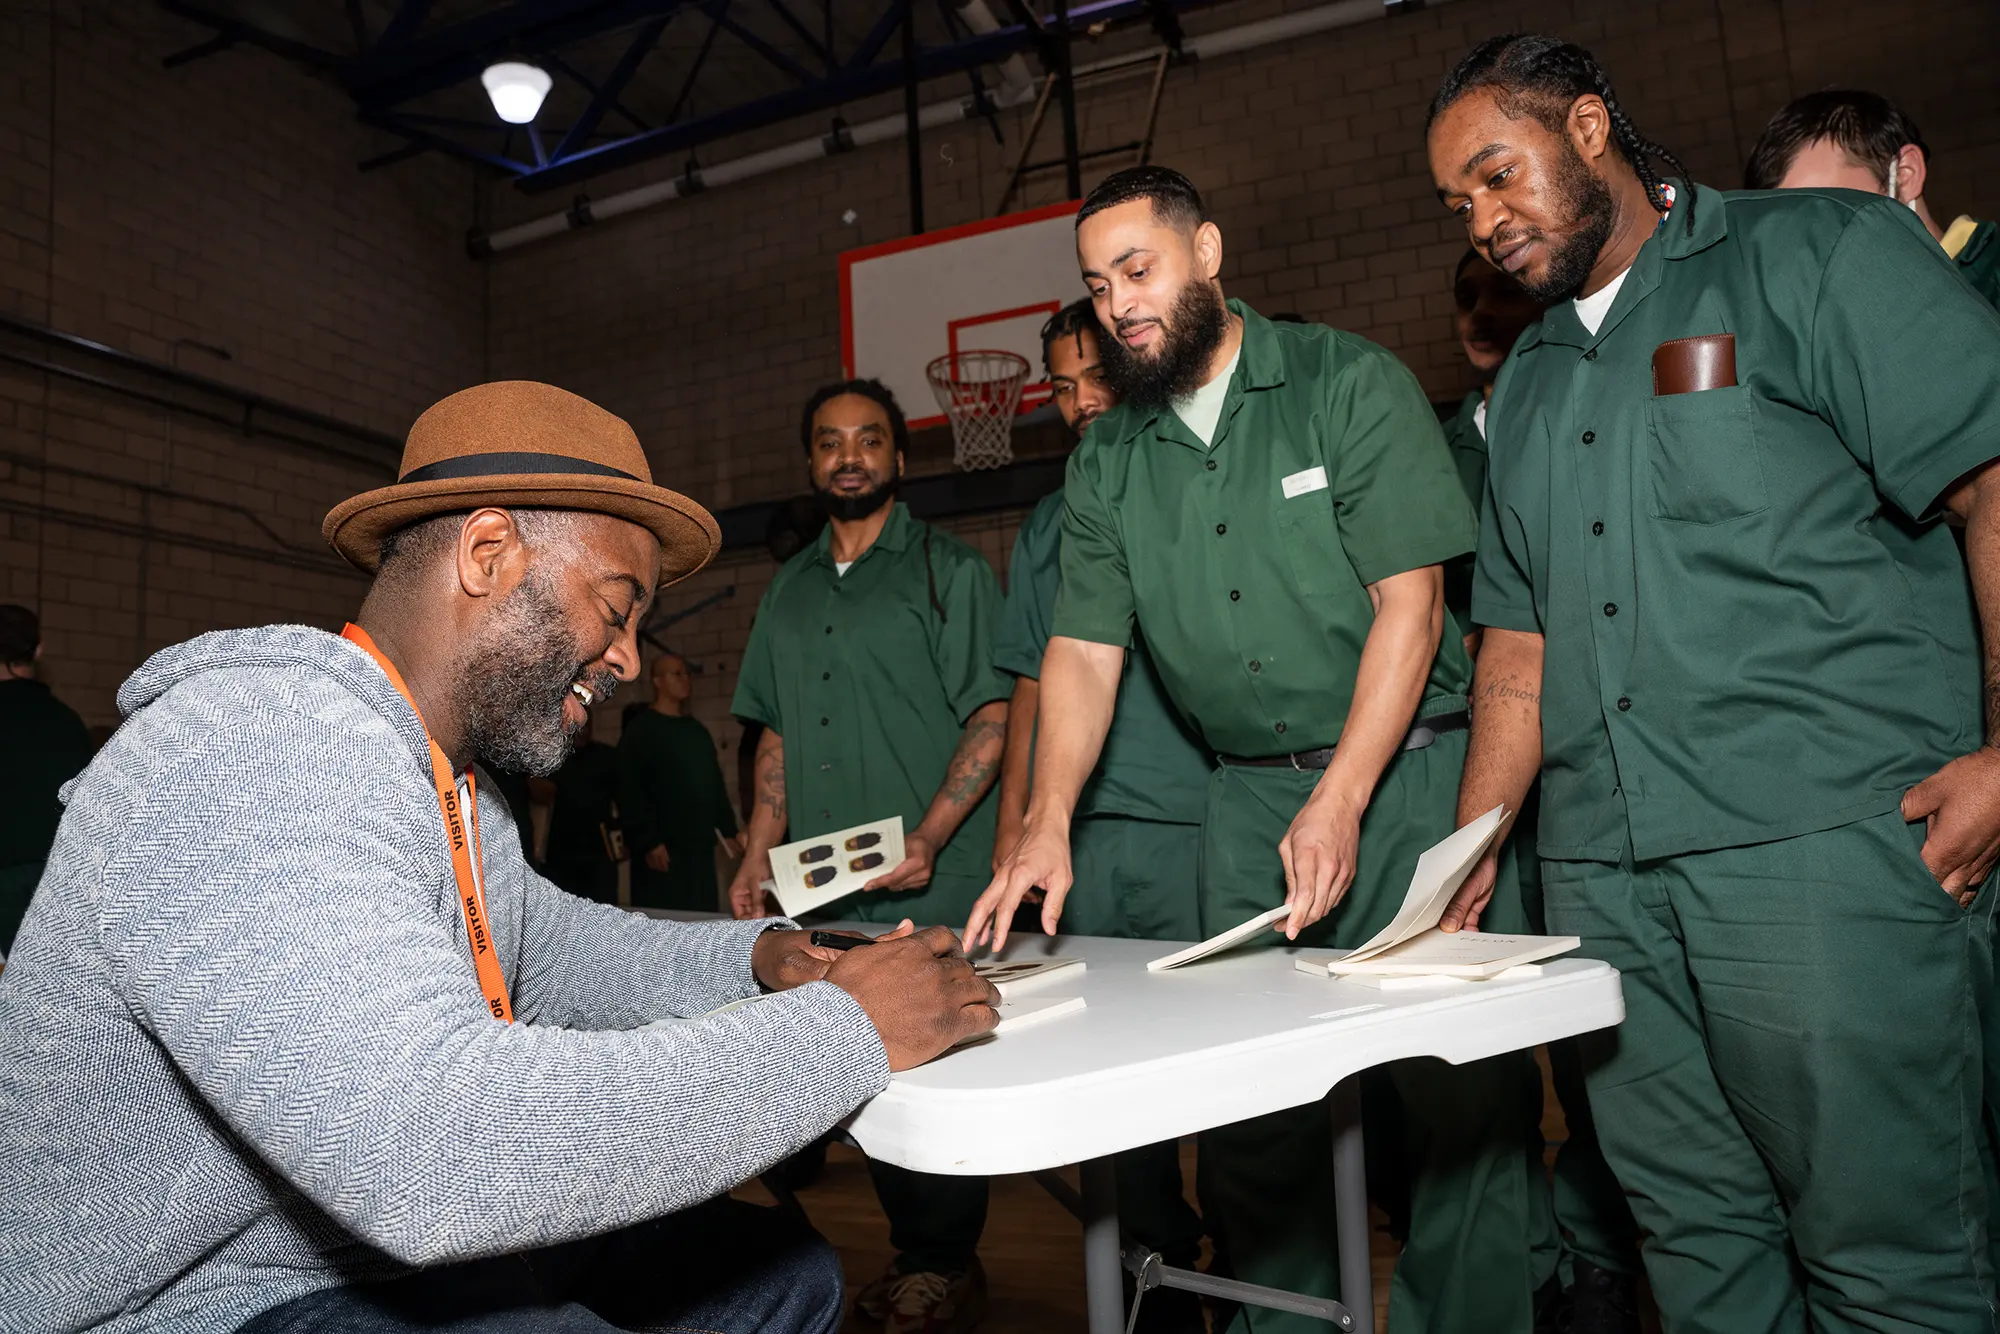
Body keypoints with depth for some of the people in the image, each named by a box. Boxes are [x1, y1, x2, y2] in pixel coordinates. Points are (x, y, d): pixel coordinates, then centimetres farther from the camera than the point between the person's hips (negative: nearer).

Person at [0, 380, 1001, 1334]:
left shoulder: (453, 780, 6)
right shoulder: (260, 747, -26)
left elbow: (548, 947, 21)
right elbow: (433, 1145, -37)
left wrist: (756, 957, 3)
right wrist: (845, 1031, -27)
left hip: (400, 1240, 9)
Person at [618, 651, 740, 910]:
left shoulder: (698, 731, 20)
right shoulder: (640, 729, -4)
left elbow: (716, 785, 22)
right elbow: (630, 793, -12)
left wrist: (728, 830, 14)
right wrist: (647, 842, -17)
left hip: (701, 848, 7)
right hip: (662, 851, -7)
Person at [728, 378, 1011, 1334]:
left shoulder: (948, 570, 1)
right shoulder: (788, 591, 17)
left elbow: (992, 718, -7)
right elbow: (779, 735, 19)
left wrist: (928, 836, -18)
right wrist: (758, 857, 9)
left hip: (930, 886, -5)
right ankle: (910, 1257, 26)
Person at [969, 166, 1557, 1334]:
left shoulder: (1349, 383, -4)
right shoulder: (1107, 460, 8)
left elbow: (1409, 602, -10)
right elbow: (1083, 650, 3)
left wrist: (1340, 803, -17)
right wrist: (1049, 824, -10)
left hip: (1404, 769, -3)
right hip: (1250, 796, 4)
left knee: (1462, 1081, -1)